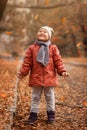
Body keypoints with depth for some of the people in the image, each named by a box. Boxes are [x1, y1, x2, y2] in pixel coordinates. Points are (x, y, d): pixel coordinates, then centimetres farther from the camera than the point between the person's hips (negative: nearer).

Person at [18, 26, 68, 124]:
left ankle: (51, 114, 25)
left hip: (49, 78, 0)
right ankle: (33, 114, 20)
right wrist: (22, 73, -7)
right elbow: (27, 62, -2)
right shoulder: (32, 48, -1)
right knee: (35, 97, 11)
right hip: (36, 77, 0)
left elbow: (58, 61, -1)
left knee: (50, 97, 11)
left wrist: (62, 71, -10)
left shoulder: (53, 48, 0)